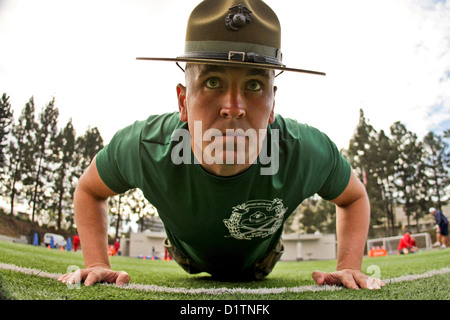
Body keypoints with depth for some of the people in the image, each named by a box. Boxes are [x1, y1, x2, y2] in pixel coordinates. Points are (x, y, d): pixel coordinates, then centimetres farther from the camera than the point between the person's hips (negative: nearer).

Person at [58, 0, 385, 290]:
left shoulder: (309, 152, -41)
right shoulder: (143, 147, -41)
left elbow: (354, 196, -15)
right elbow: (89, 189, -16)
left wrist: (349, 268, -26)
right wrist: (98, 265, -25)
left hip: (257, 262, 1)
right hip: (191, 257, 0)